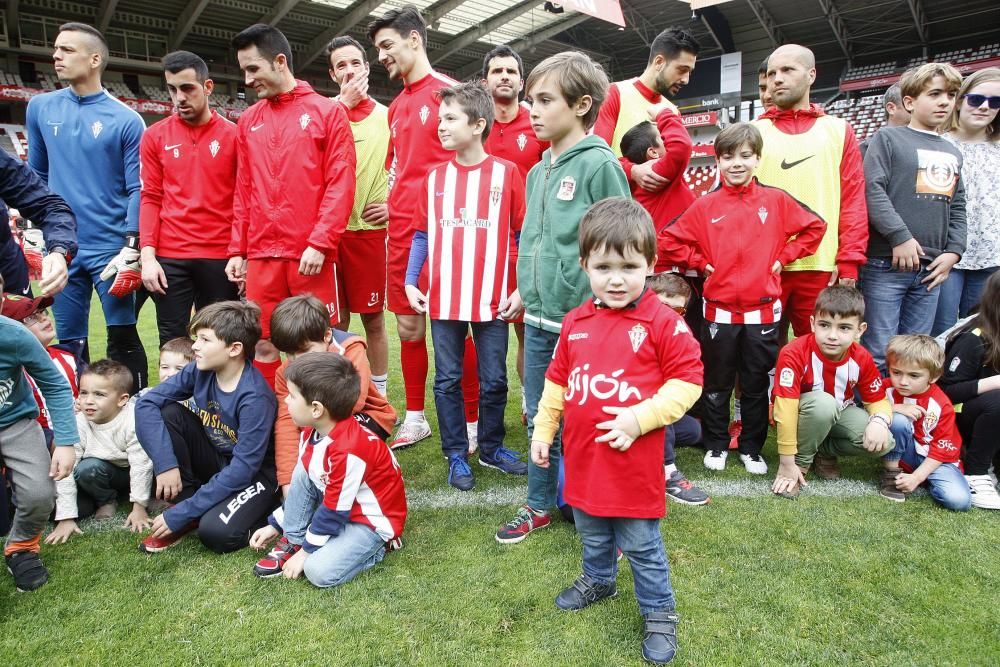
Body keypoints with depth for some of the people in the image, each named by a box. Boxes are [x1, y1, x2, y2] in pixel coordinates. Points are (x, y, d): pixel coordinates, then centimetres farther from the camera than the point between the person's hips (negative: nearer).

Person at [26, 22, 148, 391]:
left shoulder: (126, 119, -3)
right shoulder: (41, 108, 8)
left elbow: (137, 189, -5)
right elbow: (35, 176, 16)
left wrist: (130, 249, -12)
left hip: (111, 248, -4)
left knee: (123, 339, 2)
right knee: (68, 342, 10)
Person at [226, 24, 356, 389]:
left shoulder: (328, 112, 2)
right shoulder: (247, 121, 16)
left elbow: (341, 184, -5)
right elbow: (243, 191, 17)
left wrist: (319, 243, -13)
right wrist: (237, 249, 10)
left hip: (311, 254, -4)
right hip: (261, 255, 4)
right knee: (263, 344, 7)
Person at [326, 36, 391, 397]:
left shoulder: (387, 116, 8)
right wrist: (344, 104, -10)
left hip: (370, 228, 0)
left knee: (373, 317, 4)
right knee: (336, 319, 7)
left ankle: (378, 392, 17)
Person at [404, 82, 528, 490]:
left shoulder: (506, 174, -2)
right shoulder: (435, 178, 7)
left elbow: (523, 235, -1)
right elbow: (422, 235, 12)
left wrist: (523, 290, -7)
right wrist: (410, 282, 4)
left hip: (492, 300, -2)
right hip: (443, 299, 3)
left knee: (494, 381, 9)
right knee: (447, 380, 9)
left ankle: (492, 448, 30)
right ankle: (456, 455, 25)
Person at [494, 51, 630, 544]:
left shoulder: (600, 165, -11)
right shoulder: (537, 171, 12)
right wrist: (525, 288, 14)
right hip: (538, 319, 7)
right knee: (539, 417, 17)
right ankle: (539, 505, 35)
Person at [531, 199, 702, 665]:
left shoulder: (662, 323, -15)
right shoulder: (575, 323, 0)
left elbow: (687, 380, -13)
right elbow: (557, 381, 9)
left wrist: (641, 417, -22)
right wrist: (542, 432, 10)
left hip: (634, 462, -5)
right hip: (583, 457, 5)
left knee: (643, 545, 12)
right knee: (592, 534, 27)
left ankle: (660, 613, 34)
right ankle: (598, 579, 53)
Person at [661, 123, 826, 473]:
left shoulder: (776, 200, 1)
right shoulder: (705, 205, -2)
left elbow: (814, 228, 8)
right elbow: (671, 240, 1)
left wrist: (783, 257, 2)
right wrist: (701, 264, -3)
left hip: (763, 312, 1)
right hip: (719, 311, 0)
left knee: (756, 385, 11)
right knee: (717, 383, 11)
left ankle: (752, 448, 27)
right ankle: (716, 445, 27)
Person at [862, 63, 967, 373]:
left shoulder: (952, 153, 20)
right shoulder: (889, 138, 1)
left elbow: (957, 208, 19)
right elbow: (872, 190, -12)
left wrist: (953, 252, 5)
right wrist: (900, 236, -17)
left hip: (931, 268, 6)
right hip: (886, 264, -6)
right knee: (879, 353, -4)